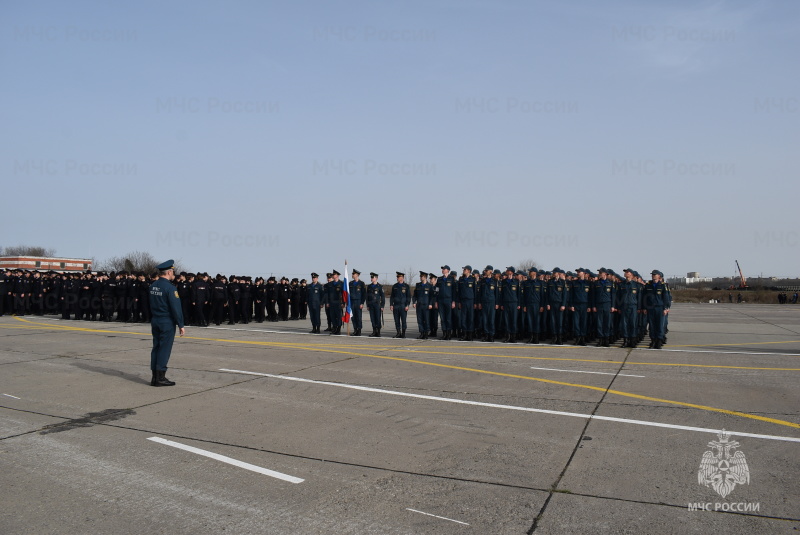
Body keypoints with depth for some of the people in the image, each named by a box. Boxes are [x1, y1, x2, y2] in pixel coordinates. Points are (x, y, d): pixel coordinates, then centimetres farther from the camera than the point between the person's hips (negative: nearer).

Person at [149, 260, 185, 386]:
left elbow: (151, 305, 16)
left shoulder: (153, 286, 8)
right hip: (167, 322, -8)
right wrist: (181, 325, -13)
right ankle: (160, 378, -1)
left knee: (156, 347, 11)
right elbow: (176, 307, -17)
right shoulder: (170, 287, -17)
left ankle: (154, 377, 15)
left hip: (155, 321, 8)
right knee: (164, 349, -3)